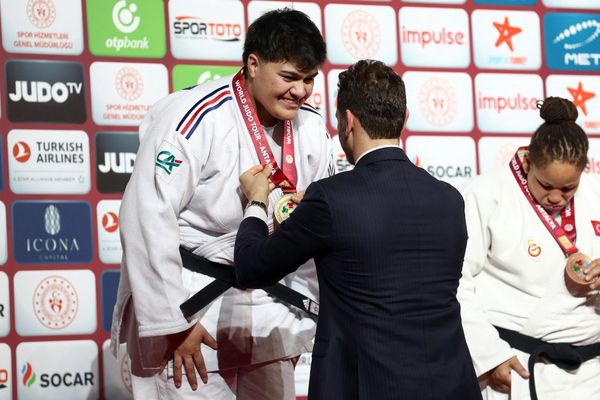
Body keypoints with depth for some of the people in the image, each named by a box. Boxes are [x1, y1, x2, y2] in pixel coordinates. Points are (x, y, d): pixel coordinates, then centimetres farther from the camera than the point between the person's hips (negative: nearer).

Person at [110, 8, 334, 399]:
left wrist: (302, 319, 11)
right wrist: (172, 324, -19)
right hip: (189, 298, -6)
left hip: (263, 304, 6)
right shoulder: (193, 119, -19)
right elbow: (148, 220, -21)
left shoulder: (312, 128, -1)